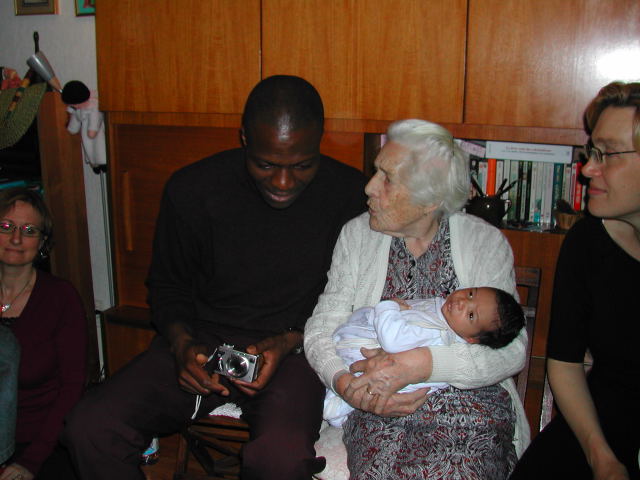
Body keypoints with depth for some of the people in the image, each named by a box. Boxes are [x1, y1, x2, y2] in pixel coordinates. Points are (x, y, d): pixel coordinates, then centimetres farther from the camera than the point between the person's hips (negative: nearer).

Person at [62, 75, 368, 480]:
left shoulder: (352, 195, -9)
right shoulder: (192, 191, -5)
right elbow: (167, 285, 9)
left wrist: (289, 342, -13)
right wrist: (182, 343, -10)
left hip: (294, 350, -1)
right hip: (203, 342, 2)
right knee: (91, 428, -19)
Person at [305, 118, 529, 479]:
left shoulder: (486, 243, 2)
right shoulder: (357, 235, 9)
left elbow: (511, 348, -7)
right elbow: (322, 327, 5)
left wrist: (419, 363, -21)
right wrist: (344, 382, -16)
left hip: (470, 402, 0)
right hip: (380, 409, 1)